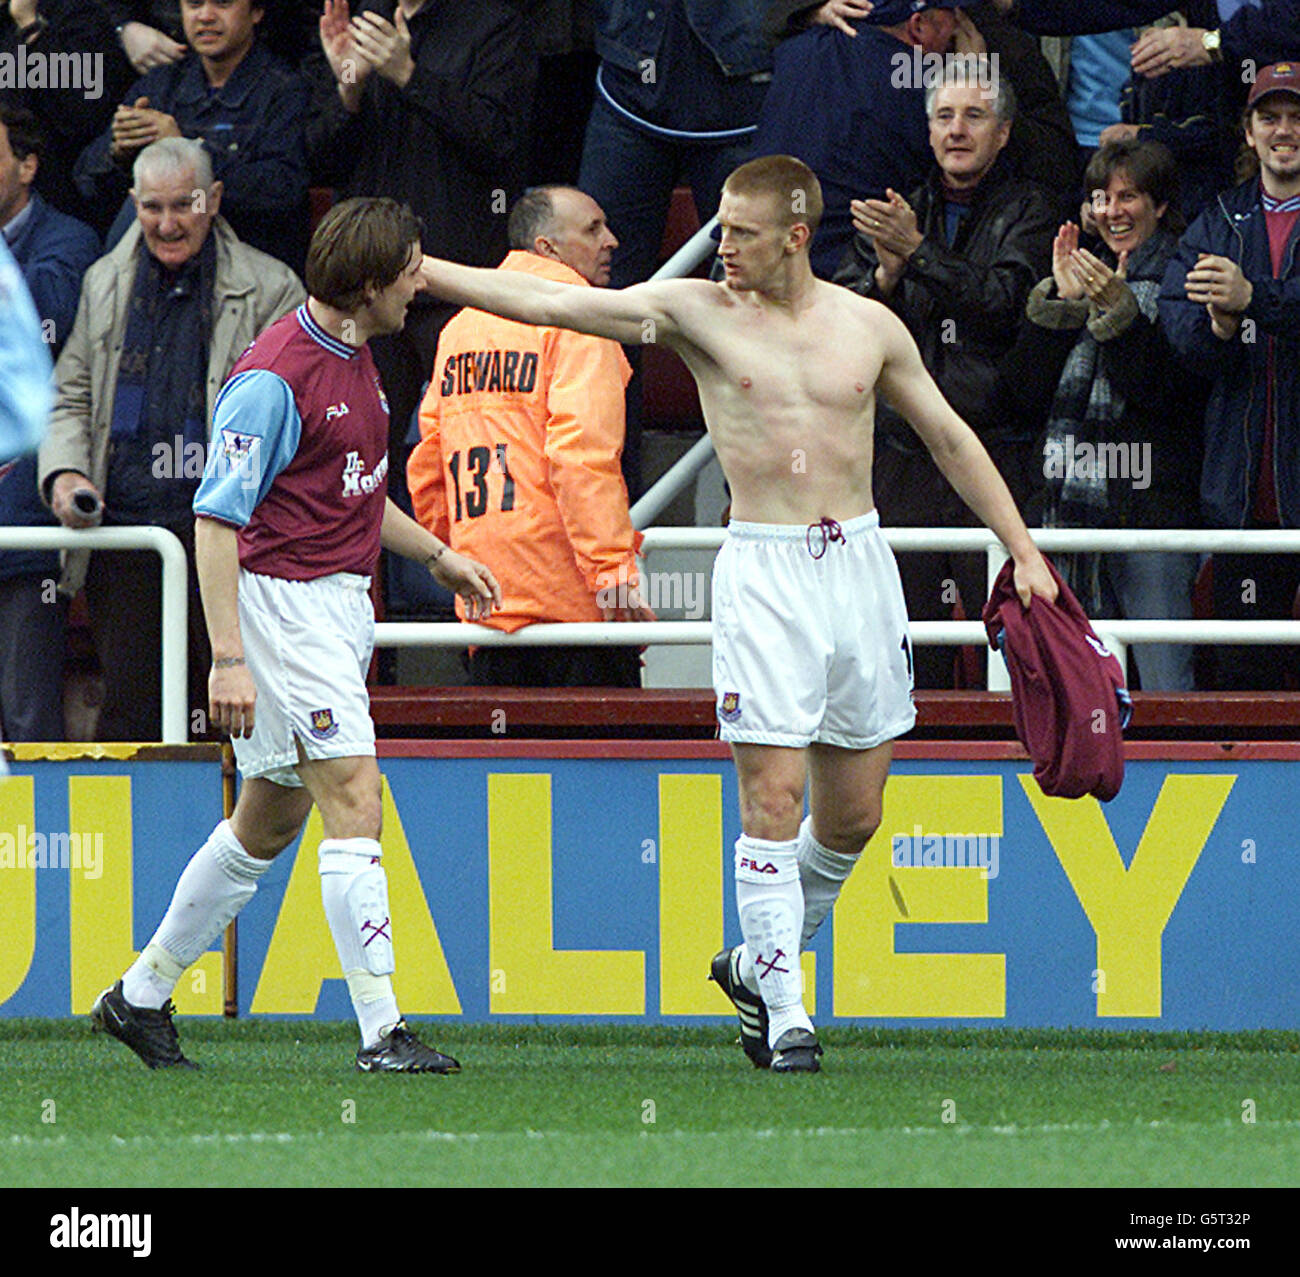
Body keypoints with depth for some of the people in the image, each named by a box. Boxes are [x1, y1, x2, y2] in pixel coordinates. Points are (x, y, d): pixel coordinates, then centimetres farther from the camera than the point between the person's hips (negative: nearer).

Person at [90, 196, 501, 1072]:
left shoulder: (355, 355, 12)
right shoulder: (276, 376, -18)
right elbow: (216, 518, -18)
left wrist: (438, 556, 24)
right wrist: (229, 659, -23)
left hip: (341, 603, 10)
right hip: (284, 600, -10)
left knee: (269, 824, 15)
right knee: (355, 808, -13)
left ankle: (143, 996, 26)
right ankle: (383, 1033, -14)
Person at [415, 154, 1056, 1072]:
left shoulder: (869, 327, 6)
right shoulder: (698, 313, 0)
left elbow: (951, 439, 16)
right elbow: (548, 303, -5)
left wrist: (1023, 550, 13)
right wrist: (416, 269, -12)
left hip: (860, 564, 3)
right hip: (763, 573, -3)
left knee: (854, 814, 7)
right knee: (772, 798, -9)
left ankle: (757, 963, 28)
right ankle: (785, 1015, -3)